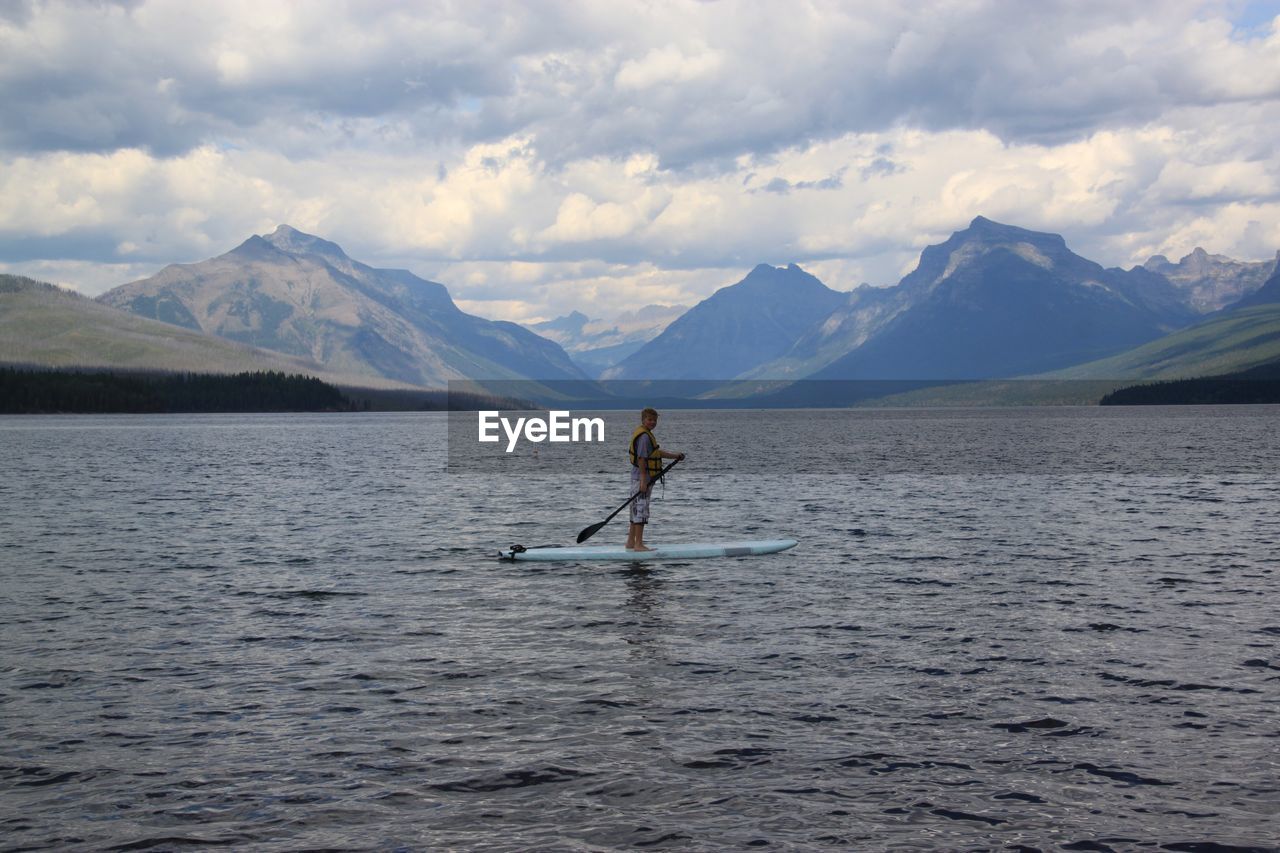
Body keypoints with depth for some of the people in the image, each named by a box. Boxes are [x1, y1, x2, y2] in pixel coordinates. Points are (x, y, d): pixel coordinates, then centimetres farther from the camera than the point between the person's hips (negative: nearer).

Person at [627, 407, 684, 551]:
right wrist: (643, 480, -25)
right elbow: (641, 458, -22)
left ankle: (630, 542, 21)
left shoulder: (647, 434, 17)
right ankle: (638, 544, -9)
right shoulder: (644, 436, -17)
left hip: (643, 479, 11)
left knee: (636, 510, 15)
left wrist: (675, 455, 20)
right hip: (641, 478, -11)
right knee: (640, 509, -9)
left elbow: (657, 452, 25)